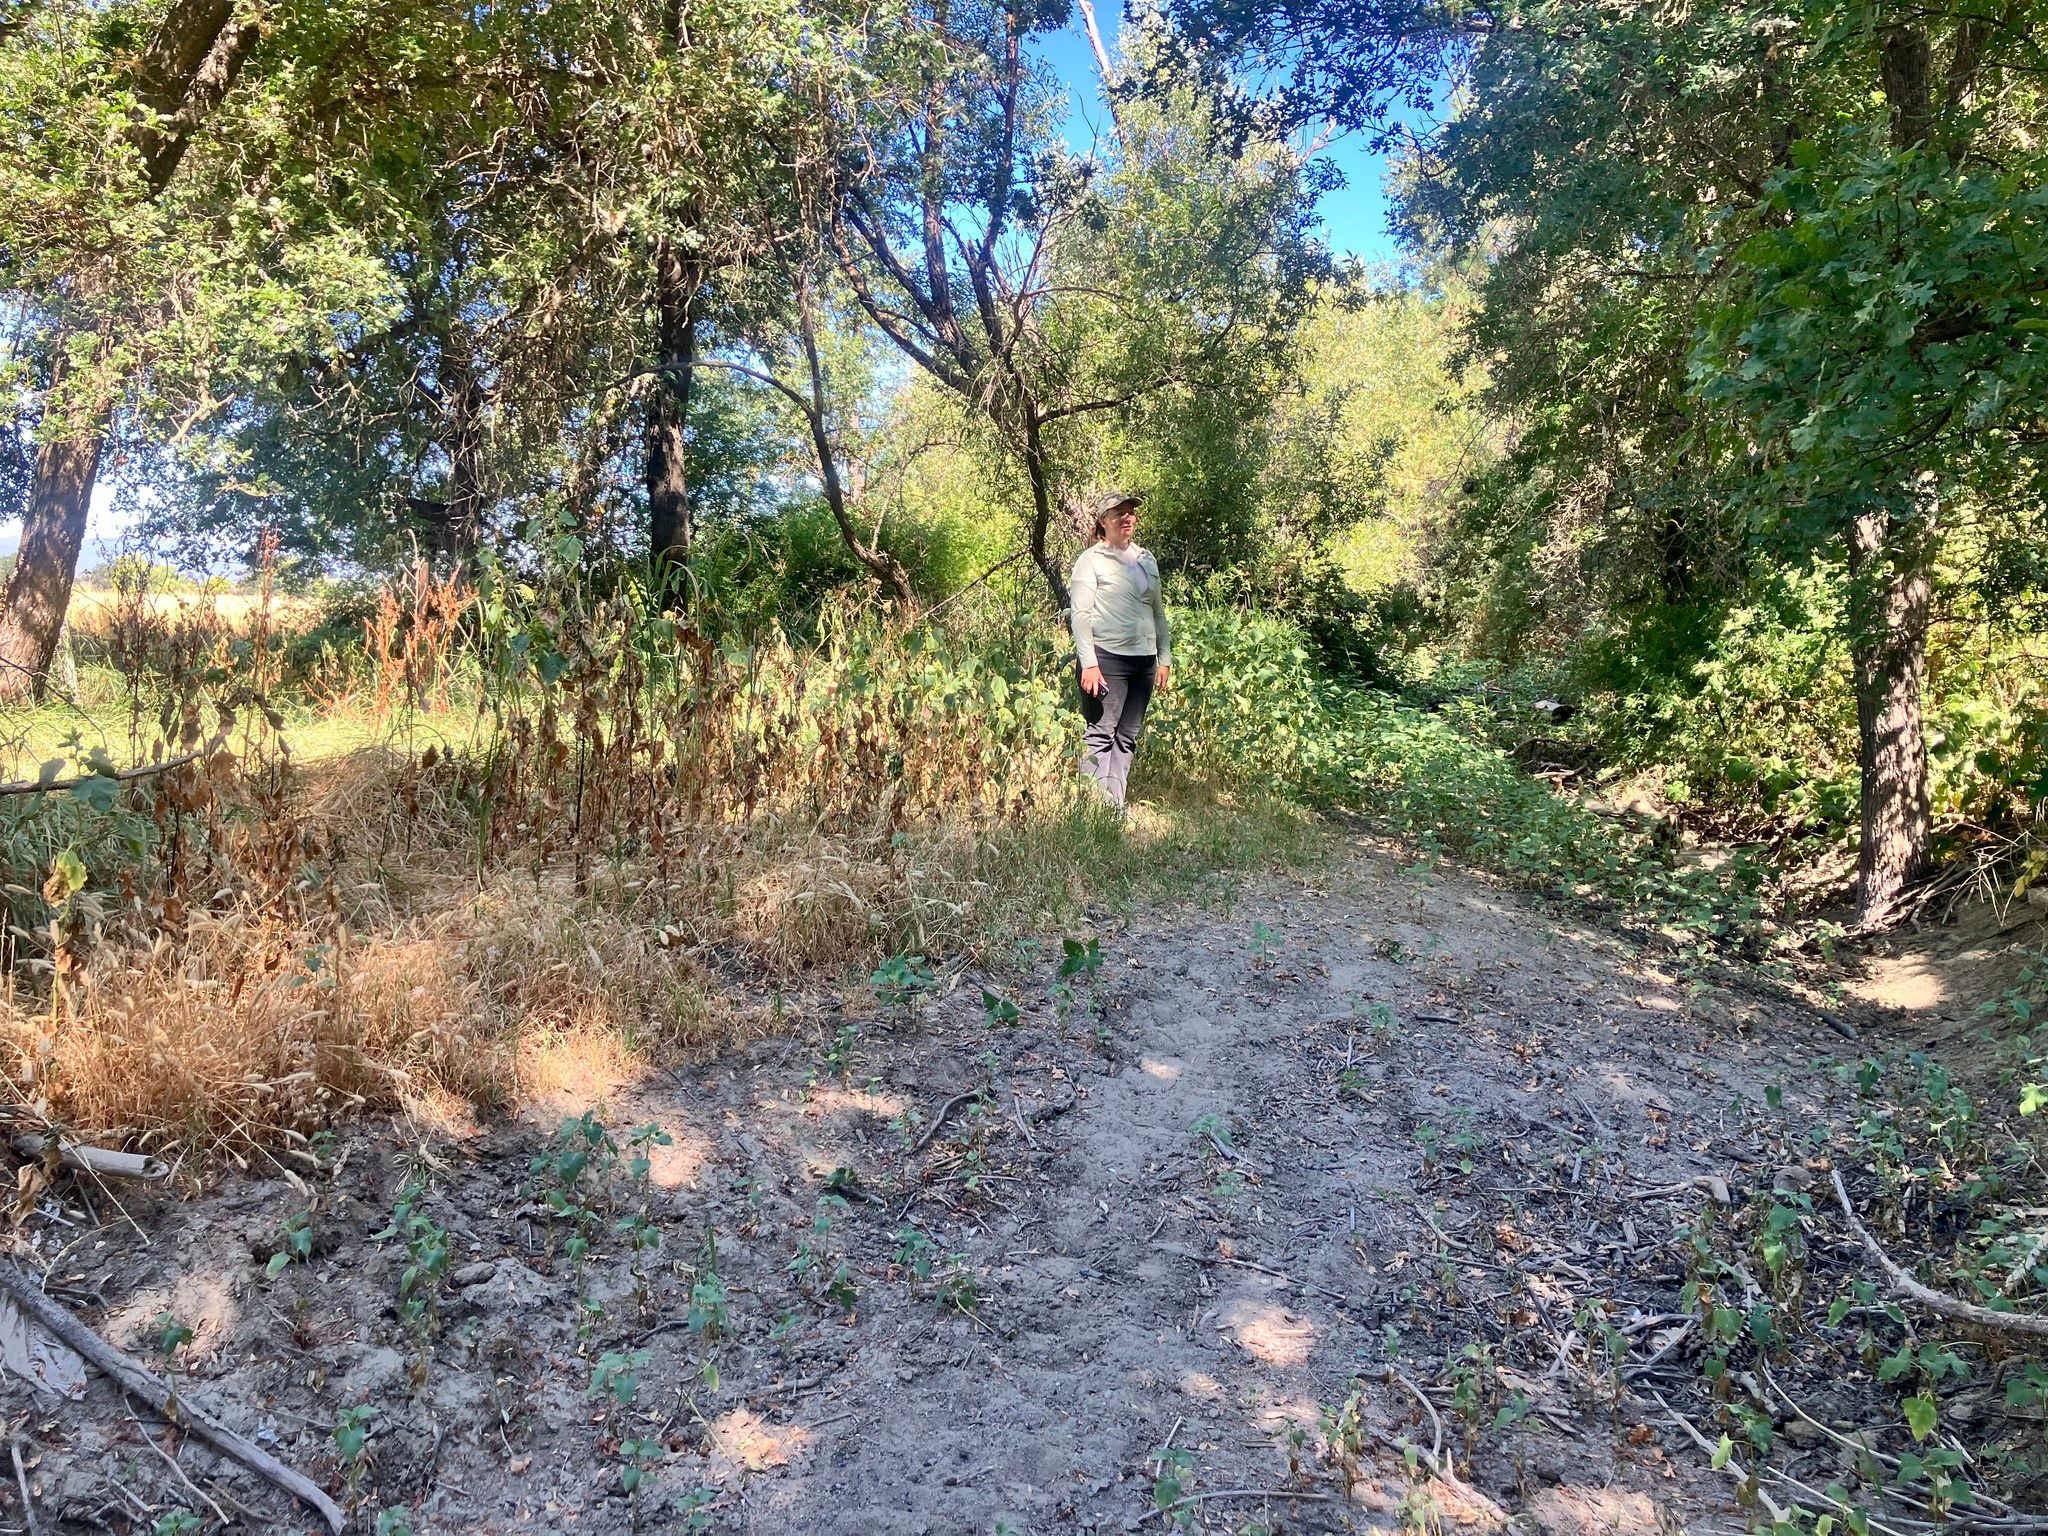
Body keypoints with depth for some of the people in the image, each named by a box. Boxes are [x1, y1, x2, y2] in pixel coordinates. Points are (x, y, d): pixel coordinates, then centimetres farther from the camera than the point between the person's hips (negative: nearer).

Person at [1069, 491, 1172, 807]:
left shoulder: (1147, 559, 16)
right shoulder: (1092, 560, -1)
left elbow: (1158, 612, 21)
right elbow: (1080, 615, -7)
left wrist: (1165, 658, 15)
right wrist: (1089, 663, -15)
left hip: (1144, 659, 6)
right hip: (1106, 658, -6)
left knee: (1127, 738, 7)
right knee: (1101, 735, -8)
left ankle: (1116, 804, 12)